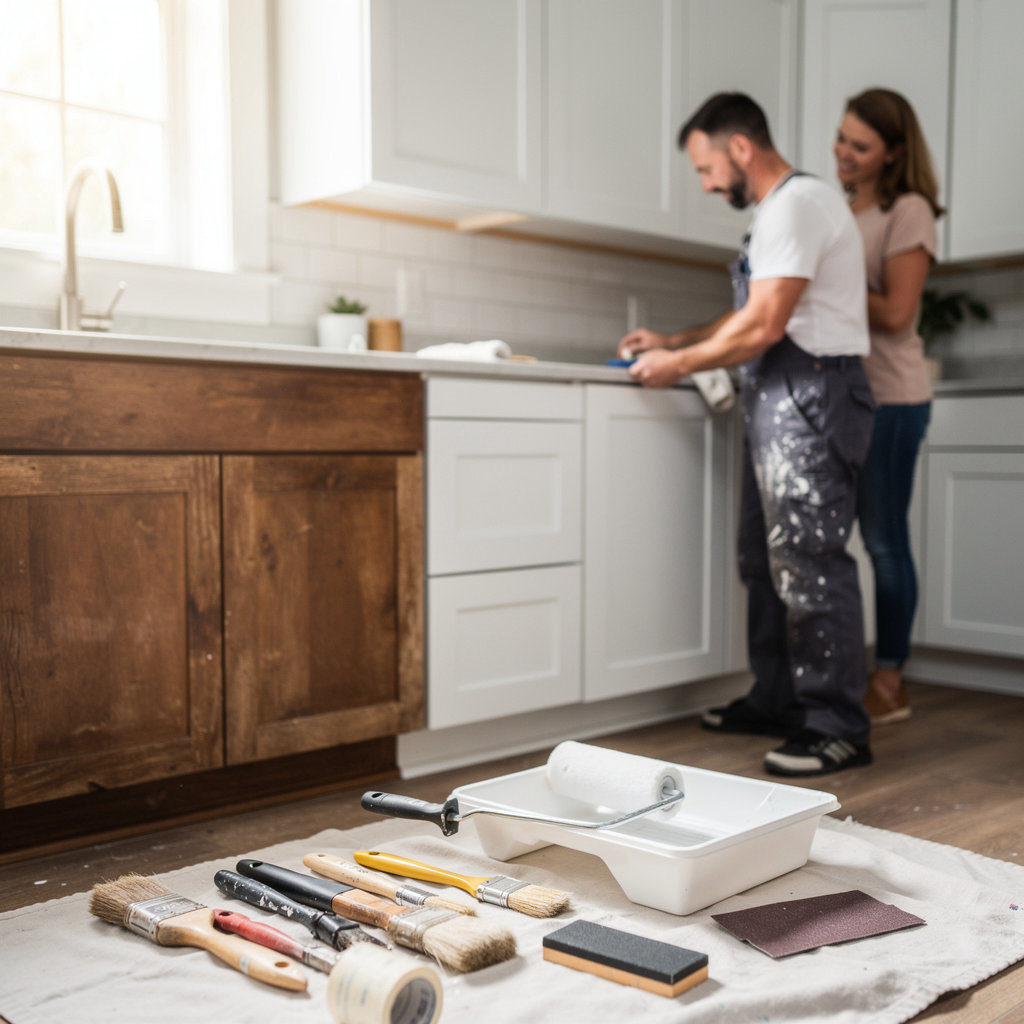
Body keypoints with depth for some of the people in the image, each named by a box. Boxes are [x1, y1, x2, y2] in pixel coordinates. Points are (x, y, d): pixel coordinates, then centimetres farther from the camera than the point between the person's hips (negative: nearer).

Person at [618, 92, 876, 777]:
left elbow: (763, 327, -17)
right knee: (768, 559, 13)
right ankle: (778, 703, 22)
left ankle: (839, 727, -4)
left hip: (811, 394, -11)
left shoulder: (799, 202, -11)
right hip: (778, 401, 11)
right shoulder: (778, 210, 22)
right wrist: (672, 341, 18)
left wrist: (678, 365, -8)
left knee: (809, 563, -10)